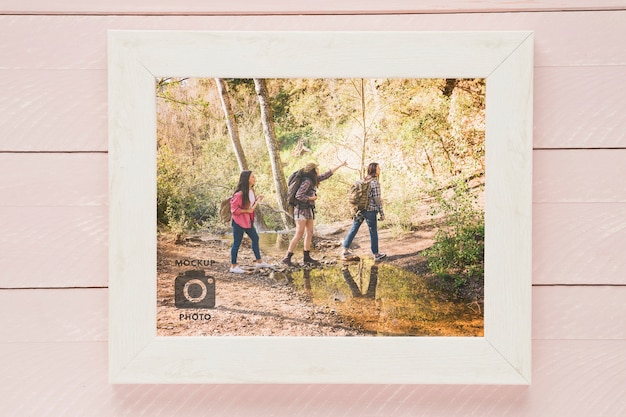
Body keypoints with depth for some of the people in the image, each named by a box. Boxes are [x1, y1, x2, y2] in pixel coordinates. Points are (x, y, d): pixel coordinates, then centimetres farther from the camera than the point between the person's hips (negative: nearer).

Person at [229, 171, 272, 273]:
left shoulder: (251, 191, 6)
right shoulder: (240, 194, -23)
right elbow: (234, 209, -21)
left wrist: (257, 199, 2)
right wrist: (247, 211, -21)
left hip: (248, 220, 9)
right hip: (238, 221, -9)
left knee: (255, 238, 16)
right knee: (237, 243, -1)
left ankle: (259, 262, 29)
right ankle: (233, 266, 9)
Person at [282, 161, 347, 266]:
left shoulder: (314, 180, 11)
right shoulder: (307, 181, -16)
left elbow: (326, 175, 21)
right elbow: (298, 195, -22)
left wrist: (340, 165, 26)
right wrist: (311, 198, -10)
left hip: (309, 210, 9)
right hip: (302, 210, -9)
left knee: (309, 233, 7)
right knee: (299, 234, -12)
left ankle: (307, 257, 12)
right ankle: (287, 258, -11)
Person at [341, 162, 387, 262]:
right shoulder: (375, 183, -13)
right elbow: (377, 200, -14)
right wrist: (382, 214, -8)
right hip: (370, 210, -7)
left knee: (353, 229, 11)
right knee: (373, 232, 6)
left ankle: (345, 251, 15)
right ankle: (376, 254, 17)